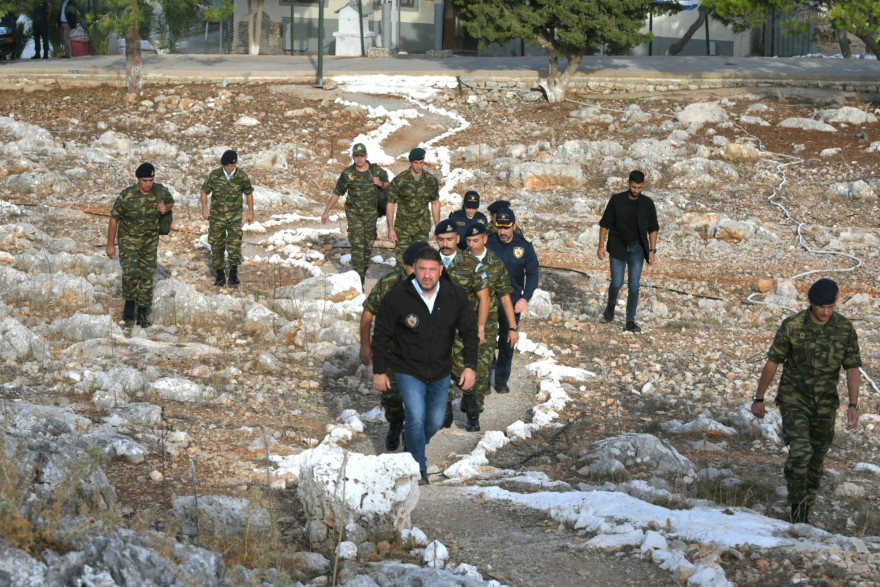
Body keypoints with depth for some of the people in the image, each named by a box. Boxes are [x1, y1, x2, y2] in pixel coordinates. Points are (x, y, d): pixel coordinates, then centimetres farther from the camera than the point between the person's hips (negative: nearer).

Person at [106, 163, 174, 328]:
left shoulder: (160, 190, -17)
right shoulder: (126, 196, -26)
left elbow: (171, 203, 7)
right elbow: (114, 219, -13)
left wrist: (165, 208, -19)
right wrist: (110, 245, -8)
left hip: (150, 240, 3)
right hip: (128, 238, -3)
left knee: (147, 276, 6)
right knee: (131, 272, -21)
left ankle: (143, 313, 21)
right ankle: (130, 304, 3)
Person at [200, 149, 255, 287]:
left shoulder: (242, 177, -7)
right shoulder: (214, 175, -8)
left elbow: (249, 193, 9)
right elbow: (204, 190, 6)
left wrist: (251, 212, 12)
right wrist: (204, 207, -5)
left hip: (234, 217, -1)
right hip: (217, 216, 1)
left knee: (234, 243, -16)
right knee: (217, 245, 5)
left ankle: (233, 274, -8)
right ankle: (219, 274, 17)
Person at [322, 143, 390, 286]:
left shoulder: (376, 170, -3)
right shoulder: (347, 174, -7)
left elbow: (388, 185, 12)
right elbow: (337, 193, 2)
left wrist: (381, 184, -13)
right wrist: (327, 211, 3)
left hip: (371, 214, 2)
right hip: (354, 214, -2)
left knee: (369, 244, 11)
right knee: (357, 245, -10)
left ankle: (364, 270, 30)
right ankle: (358, 277, -11)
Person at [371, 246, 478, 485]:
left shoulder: (455, 296, -12)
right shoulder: (397, 298, -18)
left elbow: (470, 331, -1)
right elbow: (381, 335, -7)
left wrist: (470, 366, -10)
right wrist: (379, 371, -4)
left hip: (440, 372, 3)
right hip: (409, 370, -3)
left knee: (435, 422, 15)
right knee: (416, 418, -17)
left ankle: (415, 448, 46)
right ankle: (419, 468, 1)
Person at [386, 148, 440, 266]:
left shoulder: (431, 181, 1)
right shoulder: (399, 181, -7)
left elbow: (435, 203, 11)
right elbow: (390, 204, -2)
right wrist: (390, 229, -6)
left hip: (422, 227, 2)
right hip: (403, 227, -2)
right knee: (401, 259, -3)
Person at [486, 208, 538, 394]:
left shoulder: (524, 246, -6)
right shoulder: (489, 243, -9)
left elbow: (532, 273, -4)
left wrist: (525, 298, -18)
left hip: (512, 301, 1)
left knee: (508, 341, 11)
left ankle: (501, 380, 23)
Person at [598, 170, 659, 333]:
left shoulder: (647, 203, -2)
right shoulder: (616, 200, -7)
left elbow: (653, 228, 4)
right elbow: (605, 223, -3)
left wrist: (652, 250, -4)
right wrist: (601, 246, -8)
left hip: (637, 248, 1)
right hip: (618, 248, -1)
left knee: (634, 285, -6)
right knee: (617, 283, -4)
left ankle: (630, 322, -1)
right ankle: (611, 304, 30)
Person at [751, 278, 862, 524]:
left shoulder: (845, 329, -6)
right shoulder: (792, 326, -13)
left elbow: (852, 369, -3)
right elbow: (772, 363, -4)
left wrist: (853, 405, -13)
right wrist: (759, 399, 2)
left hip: (825, 403, 3)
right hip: (794, 399, -3)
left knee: (816, 458, 9)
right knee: (800, 451, -22)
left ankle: (805, 511, 25)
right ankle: (797, 504, -10)